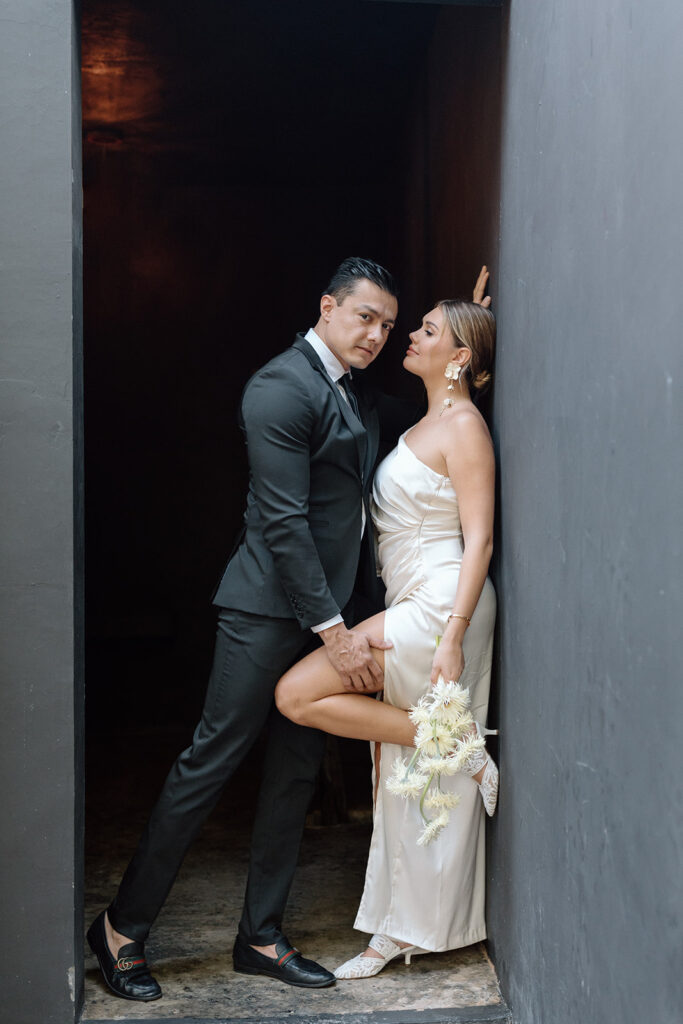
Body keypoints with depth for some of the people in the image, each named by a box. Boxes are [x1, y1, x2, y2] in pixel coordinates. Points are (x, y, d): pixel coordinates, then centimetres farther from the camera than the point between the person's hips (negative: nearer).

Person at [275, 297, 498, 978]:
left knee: (298, 694, -12)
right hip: (409, 608, 9)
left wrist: (453, 636, -22)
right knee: (399, 776, 9)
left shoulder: (464, 426, -10)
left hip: (439, 607, -9)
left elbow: (479, 539, -16)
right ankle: (403, 929, 19)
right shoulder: (427, 424, 18)